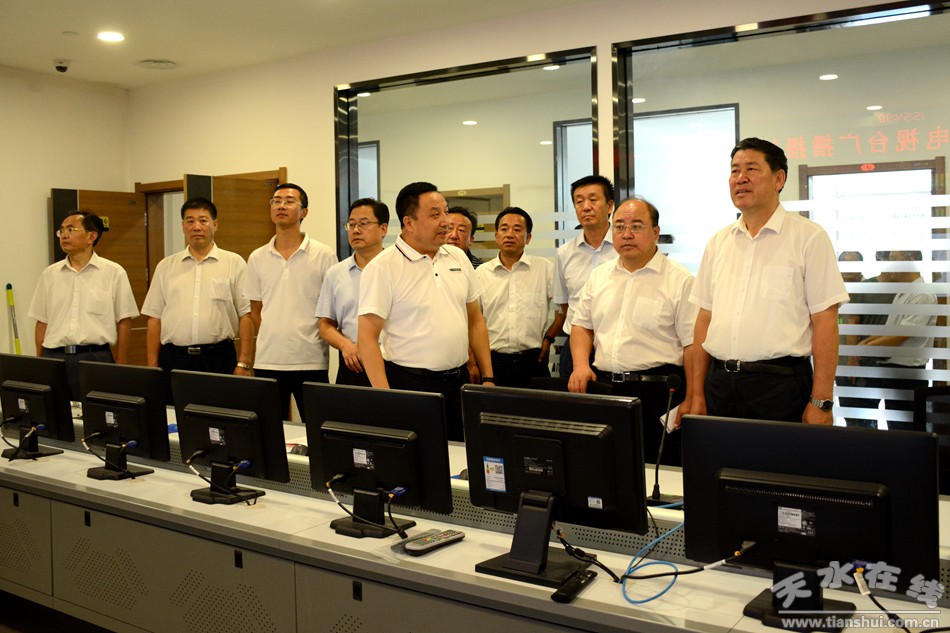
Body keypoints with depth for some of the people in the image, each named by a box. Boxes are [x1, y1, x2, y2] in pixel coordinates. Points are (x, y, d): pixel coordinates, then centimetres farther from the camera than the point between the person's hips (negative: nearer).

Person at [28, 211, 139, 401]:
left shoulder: (114, 273, 1)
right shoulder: (50, 274, 11)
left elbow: (124, 322, 1)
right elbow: (41, 322, 14)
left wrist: (121, 369, -3)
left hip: (95, 358, -3)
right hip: (54, 358, 3)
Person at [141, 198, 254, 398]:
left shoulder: (234, 263, 4)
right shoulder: (166, 267, 12)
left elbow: (246, 315, -1)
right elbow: (154, 319, 12)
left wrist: (244, 364, -7)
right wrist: (152, 367, 5)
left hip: (219, 359, -2)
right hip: (173, 359, 2)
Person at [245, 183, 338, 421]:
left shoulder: (324, 255, -2)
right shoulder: (257, 258, 8)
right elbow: (255, 310, 15)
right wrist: (274, 340, 7)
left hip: (311, 362, -3)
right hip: (267, 362, 3)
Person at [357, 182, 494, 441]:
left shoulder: (458, 257, 9)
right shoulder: (382, 268, -10)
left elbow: (475, 320, 14)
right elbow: (367, 338, -13)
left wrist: (488, 378, 9)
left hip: (459, 380, 6)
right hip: (411, 383, -5)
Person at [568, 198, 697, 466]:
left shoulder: (679, 281, -3)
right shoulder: (599, 276, 14)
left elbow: (693, 343, -6)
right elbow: (582, 325, 17)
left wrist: (691, 401, -11)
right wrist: (581, 365, -1)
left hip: (657, 393, -4)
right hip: (603, 387, 5)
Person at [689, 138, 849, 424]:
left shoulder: (808, 237, -2)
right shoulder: (718, 242, 11)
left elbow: (825, 321, -6)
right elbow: (705, 318, 12)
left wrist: (821, 402, -11)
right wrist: (697, 394, 8)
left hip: (780, 383, -4)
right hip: (720, 381, 4)